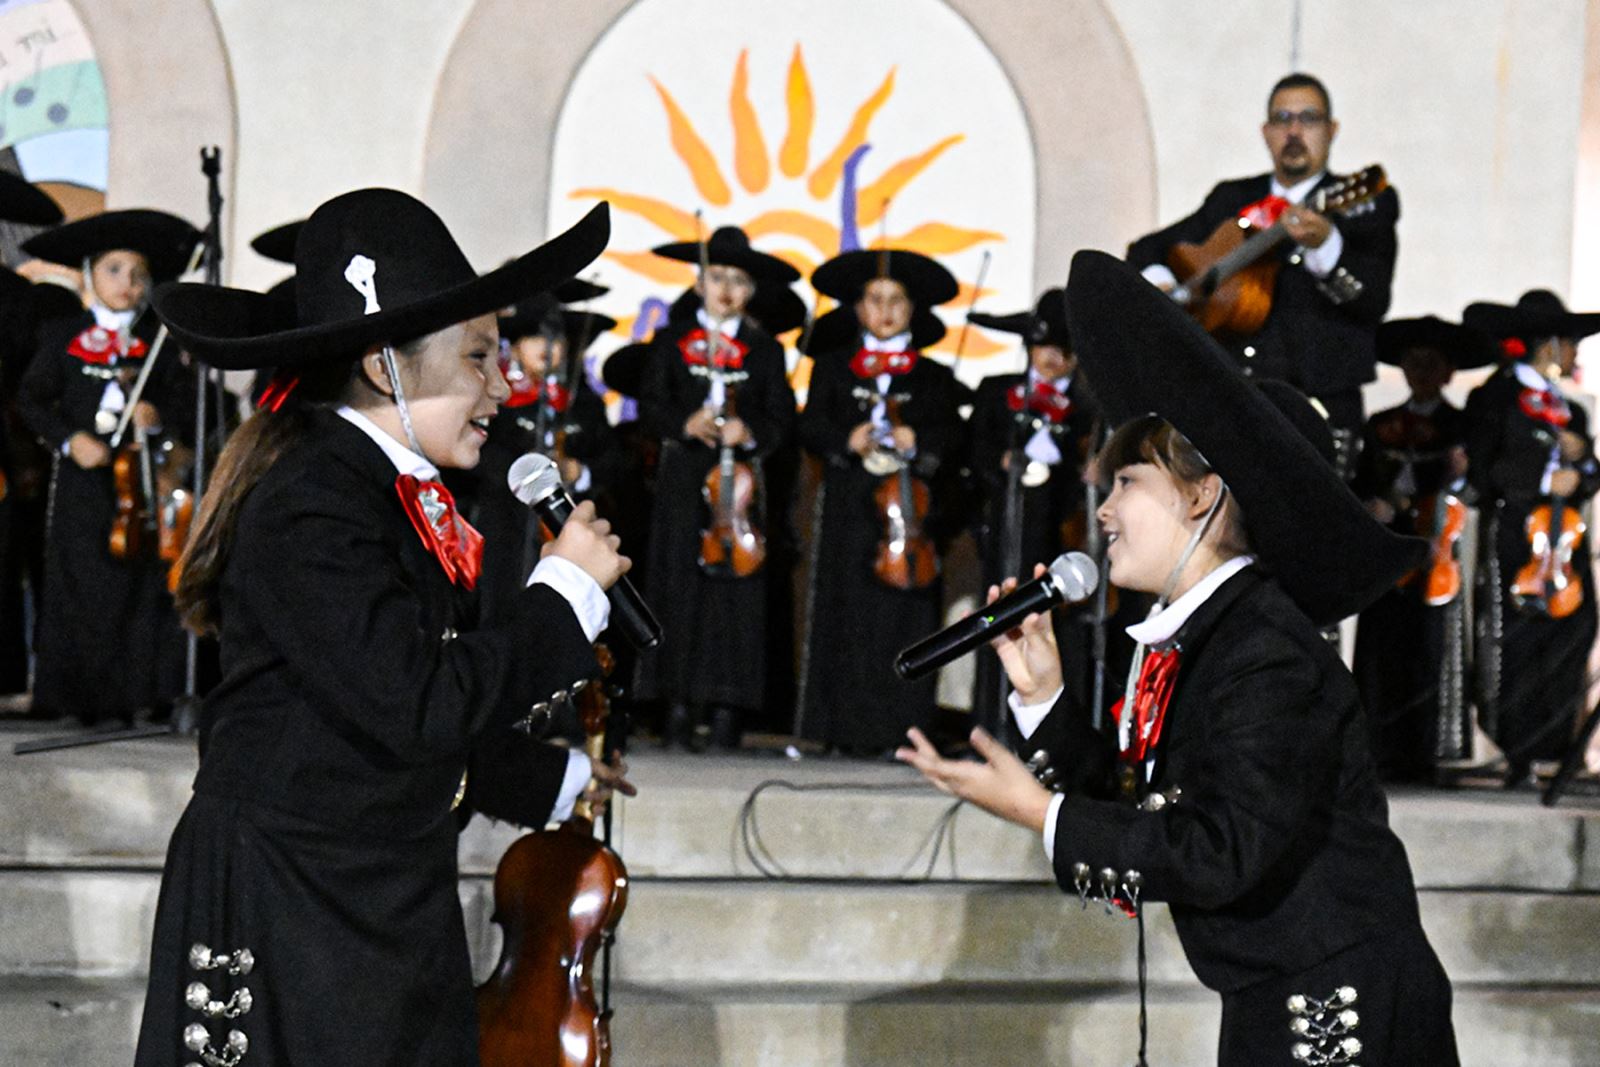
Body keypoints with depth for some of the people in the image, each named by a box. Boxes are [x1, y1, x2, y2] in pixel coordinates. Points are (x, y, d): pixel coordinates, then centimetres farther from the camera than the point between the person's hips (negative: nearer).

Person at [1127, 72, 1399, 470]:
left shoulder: (1368, 203, 6)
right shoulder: (1232, 199, 19)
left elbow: (1374, 302, -10)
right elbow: (1147, 248, 26)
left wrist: (1324, 245, -28)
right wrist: (1157, 282, 2)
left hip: (1319, 401, -3)